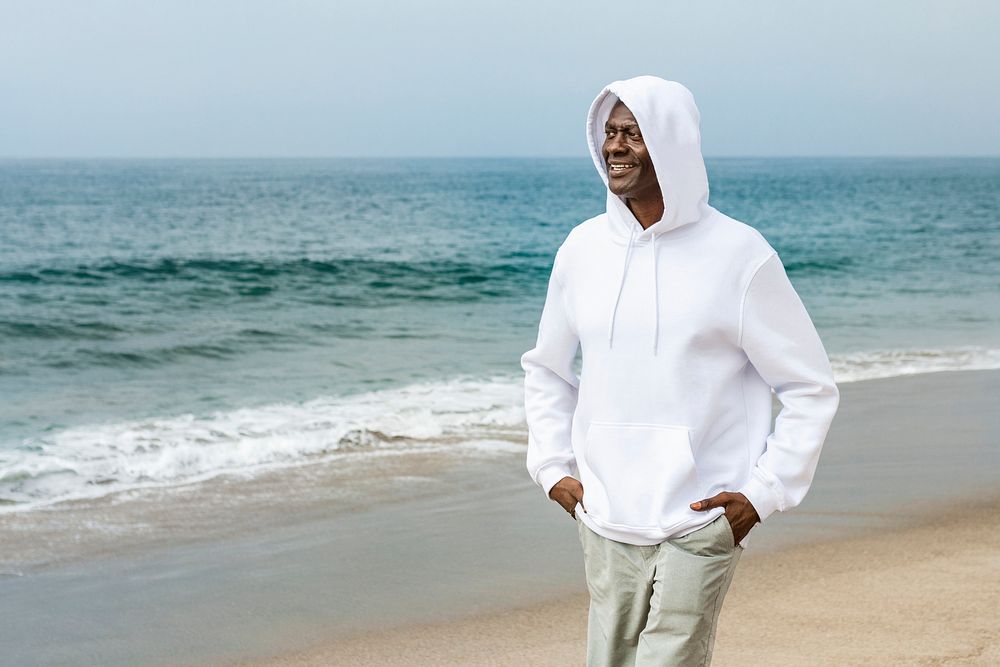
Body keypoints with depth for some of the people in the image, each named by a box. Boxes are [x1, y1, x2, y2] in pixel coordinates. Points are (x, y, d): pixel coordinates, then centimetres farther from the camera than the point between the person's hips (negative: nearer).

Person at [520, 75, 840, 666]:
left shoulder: (738, 256, -8)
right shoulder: (582, 250, 5)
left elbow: (812, 387, -2)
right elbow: (547, 370, 21)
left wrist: (764, 492, -8)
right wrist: (553, 467, 9)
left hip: (702, 523, -4)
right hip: (606, 522, 5)